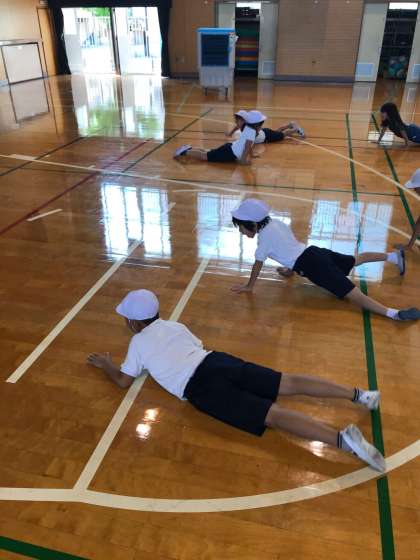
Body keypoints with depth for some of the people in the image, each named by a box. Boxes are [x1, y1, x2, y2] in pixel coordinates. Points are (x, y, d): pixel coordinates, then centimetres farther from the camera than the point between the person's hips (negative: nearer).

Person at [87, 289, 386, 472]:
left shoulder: (138, 343, 12)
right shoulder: (174, 325, 26)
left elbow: (124, 380, 18)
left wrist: (106, 364, 36)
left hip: (202, 389, -6)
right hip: (218, 361, 7)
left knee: (273, 415, -19)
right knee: (289, 383, 1)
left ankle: (342, 438, -33)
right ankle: (359, 394, -8)